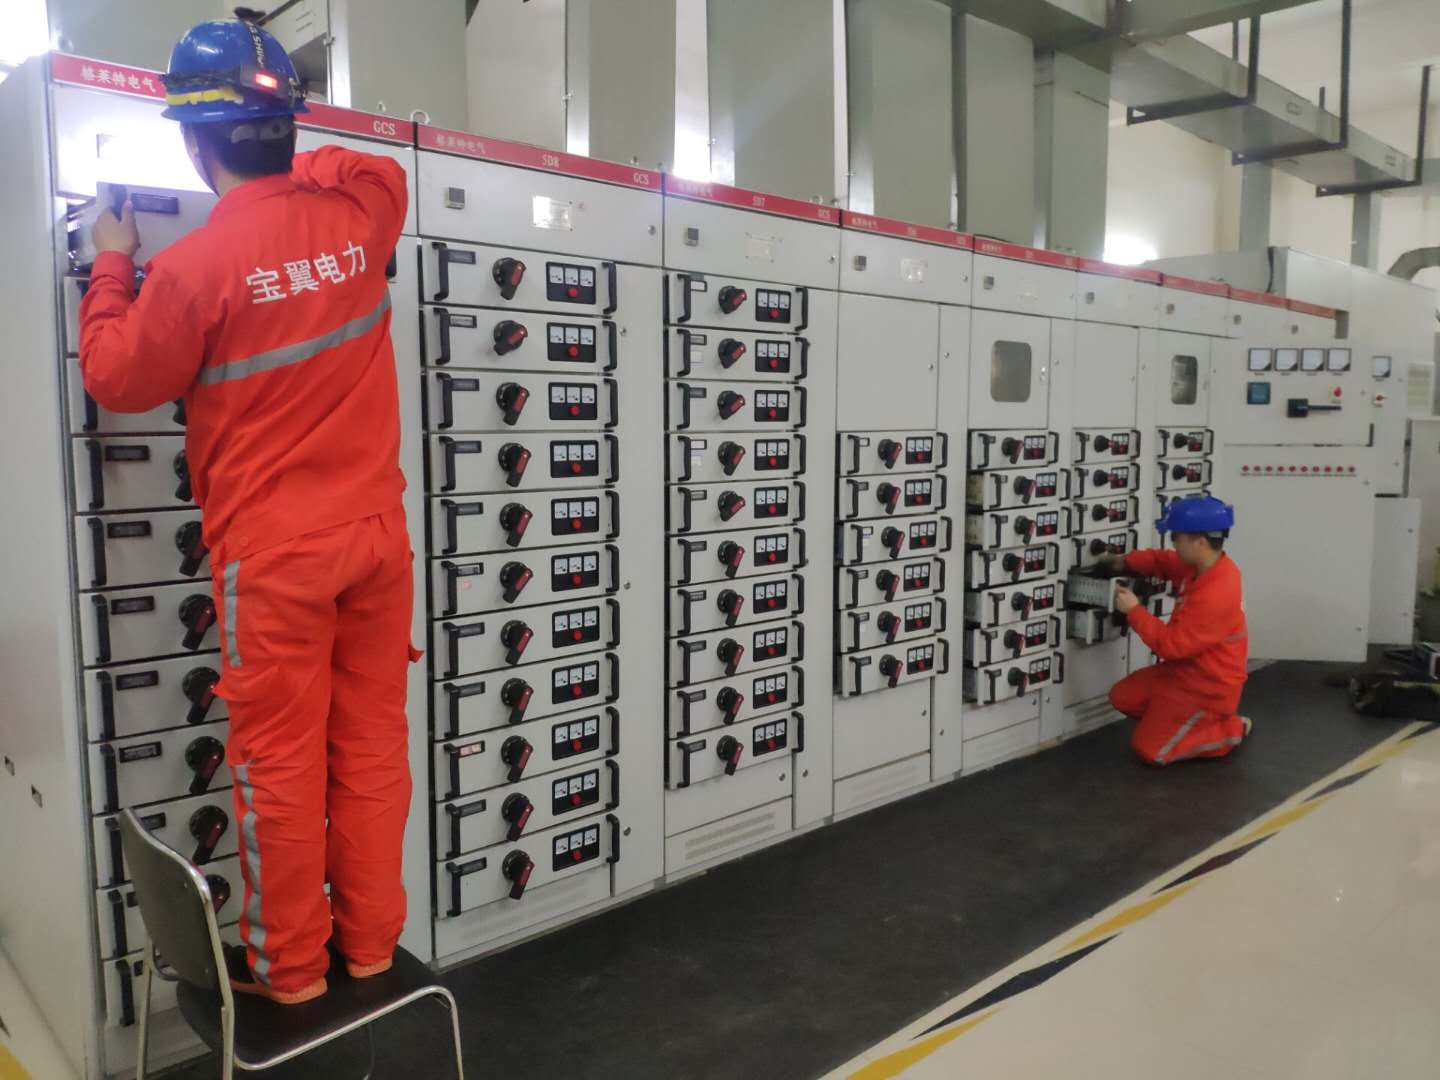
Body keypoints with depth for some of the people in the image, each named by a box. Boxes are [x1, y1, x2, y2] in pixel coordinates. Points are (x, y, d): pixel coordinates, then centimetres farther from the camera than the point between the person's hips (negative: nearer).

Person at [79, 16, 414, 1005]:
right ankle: (370, 942, 26)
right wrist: (287, 160, 23)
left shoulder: (195, 264, -13)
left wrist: (112, 268, 14)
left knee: (281, 763, 8)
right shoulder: (358, 213, -1)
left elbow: (117, 381, 2)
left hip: (273, 551, -4)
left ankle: (289, 967, 23)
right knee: (372, 746, 12)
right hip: (376, 533, 5)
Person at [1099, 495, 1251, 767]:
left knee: (1149, 749, -6)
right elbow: (1164, 561, 12)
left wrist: (1134, 610, -21)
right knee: (1123, 697, 12)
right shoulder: (1205, 564, -5)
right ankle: (1200, 723, 17)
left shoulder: (1215, 595, -34)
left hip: (1207, 688, -9)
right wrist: (1125, 561, -6)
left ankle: (1231, 731, 8)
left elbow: (1172, 644, -28)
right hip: (1187, 670, 9)